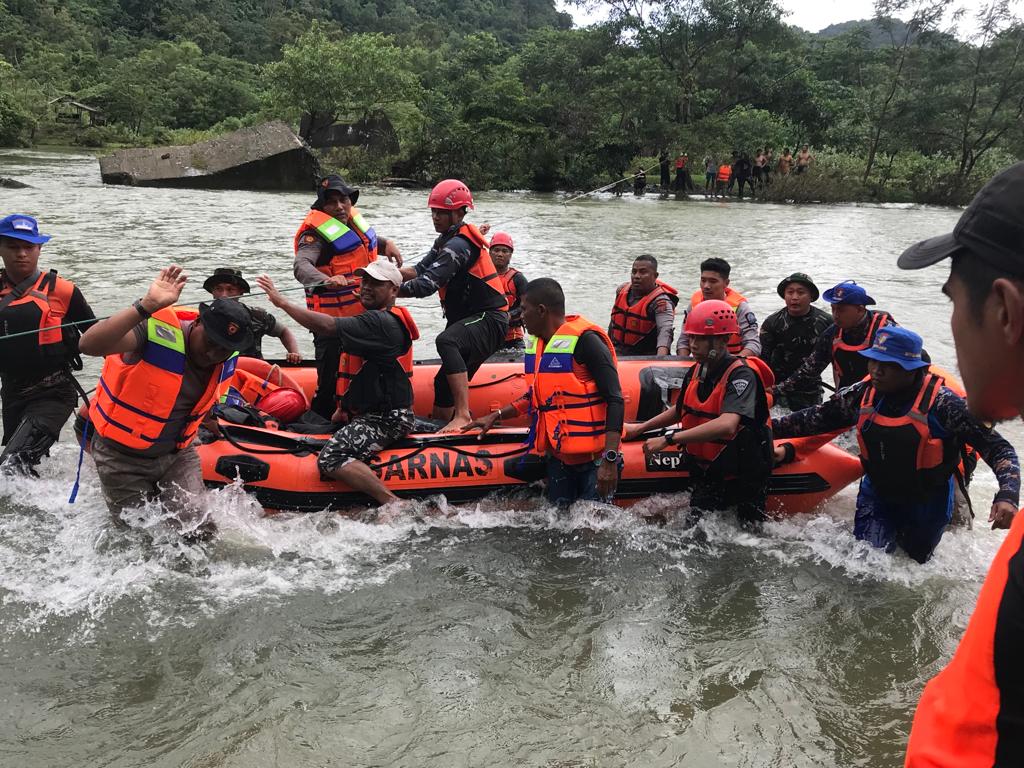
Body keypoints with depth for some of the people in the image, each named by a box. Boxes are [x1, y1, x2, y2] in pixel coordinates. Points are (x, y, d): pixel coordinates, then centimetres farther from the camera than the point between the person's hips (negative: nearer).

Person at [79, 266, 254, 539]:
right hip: (123, 456, -4)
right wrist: (147, 306, -50)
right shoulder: (156, 330, -28)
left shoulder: (226, 360, -7)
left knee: (199, 531, -5)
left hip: (178, 454, 4)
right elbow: (89, 345, -45)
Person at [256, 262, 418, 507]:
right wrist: (345, 407, 19)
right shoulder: (383, 320, 18)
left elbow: (327, 326, -29)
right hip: (371, 413, 11)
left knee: (331, 459, -24)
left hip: (385, 420, -11)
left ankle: (392, 503, -21)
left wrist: (282, 302, -21)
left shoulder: (380, 322, -18)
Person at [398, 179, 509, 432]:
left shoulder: (459, 245, -18)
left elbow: (427, 285, -25)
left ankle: (463, 415, -39)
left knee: (446, 341, -36)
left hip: (488, 320, -11)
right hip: (469, 321, 11)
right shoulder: (446, 240, 15)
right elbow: (420, 271, 7)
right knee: (445, 382, 13)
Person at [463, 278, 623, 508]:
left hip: (593, 458, -7)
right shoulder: (537, 344, 11)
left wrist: (610, 460, -24)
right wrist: (496, 416, 21)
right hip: (557, 455, 8)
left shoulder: (584, 340, -15)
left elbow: (615, 400, -18)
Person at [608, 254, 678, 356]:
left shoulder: (660, 301, -18)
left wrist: (660, 358, -51)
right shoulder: (622, 290, 4)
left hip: (646, 359, -4)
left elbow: (665, 330, -34)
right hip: (617, 355, 4)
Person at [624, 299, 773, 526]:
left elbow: (726, 425, -38)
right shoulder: (695, 372, 3)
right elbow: (681, 410, 23)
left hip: (744, 478, -6)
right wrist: (641, 428, 19)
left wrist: (669, 440, -38)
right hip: (707, 475, 6)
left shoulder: (742, 375, -21)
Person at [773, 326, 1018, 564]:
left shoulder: (941, 403, -28)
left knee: (914, 560, 18)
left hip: (928, 499, -2)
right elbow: (816, 418, -4)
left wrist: (1007, 496, -39)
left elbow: (998, 448, -25)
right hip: (877, 492, 3)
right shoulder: (861, 395, -15)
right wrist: (770, 427, -14)